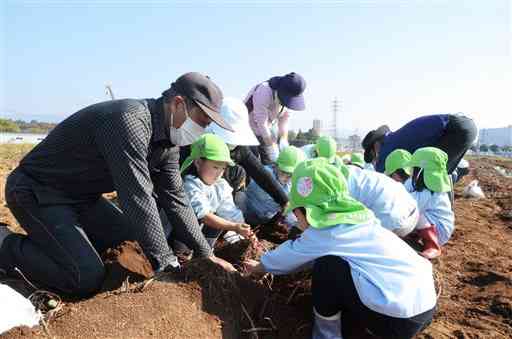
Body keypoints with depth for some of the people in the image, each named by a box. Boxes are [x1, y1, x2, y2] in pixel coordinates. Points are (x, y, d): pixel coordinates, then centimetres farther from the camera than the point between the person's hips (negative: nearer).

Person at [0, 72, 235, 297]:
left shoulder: (167, 140, -2)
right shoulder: (129, 120, -31)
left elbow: (175, 199, 0)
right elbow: (138, 200, -34)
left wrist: (206, 254, -1)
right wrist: (168, 266, -26)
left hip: (81, 195, 9)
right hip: (35, 192, -9)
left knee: (133, 243, 9)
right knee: (88, 279, -16)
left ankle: (57, 240, 20)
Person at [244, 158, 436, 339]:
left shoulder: (321, 235, -10)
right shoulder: (355, 218, 12)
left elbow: (287, 256, 9)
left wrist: (258, 267, 29)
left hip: (401, 319, -8)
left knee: (325, 266, -6)